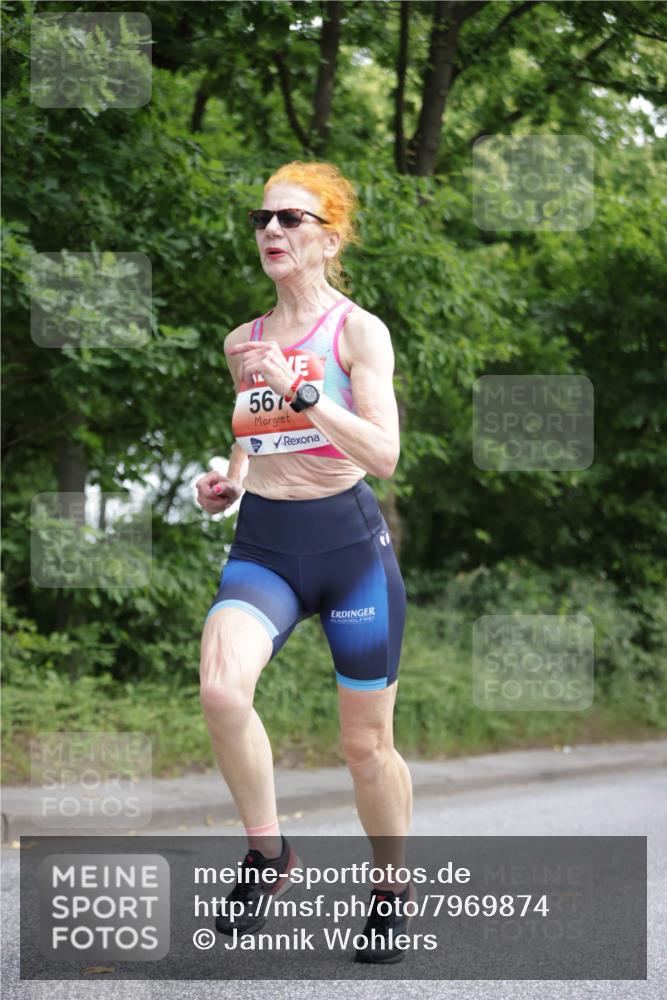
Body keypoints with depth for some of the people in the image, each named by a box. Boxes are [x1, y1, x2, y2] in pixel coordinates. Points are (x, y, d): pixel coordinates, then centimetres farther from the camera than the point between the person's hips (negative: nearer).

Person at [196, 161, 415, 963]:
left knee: (366, 741, 7)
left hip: (349, 541, -3)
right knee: (221, 691, -26)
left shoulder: (358, 331, -5)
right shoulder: (242, 343, 10)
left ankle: (393, 889, 29)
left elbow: (383, 453, -17)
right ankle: (266, 851, -6)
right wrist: (228, 480, 6)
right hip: (263, 542, 3)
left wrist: (301, 391, -27)